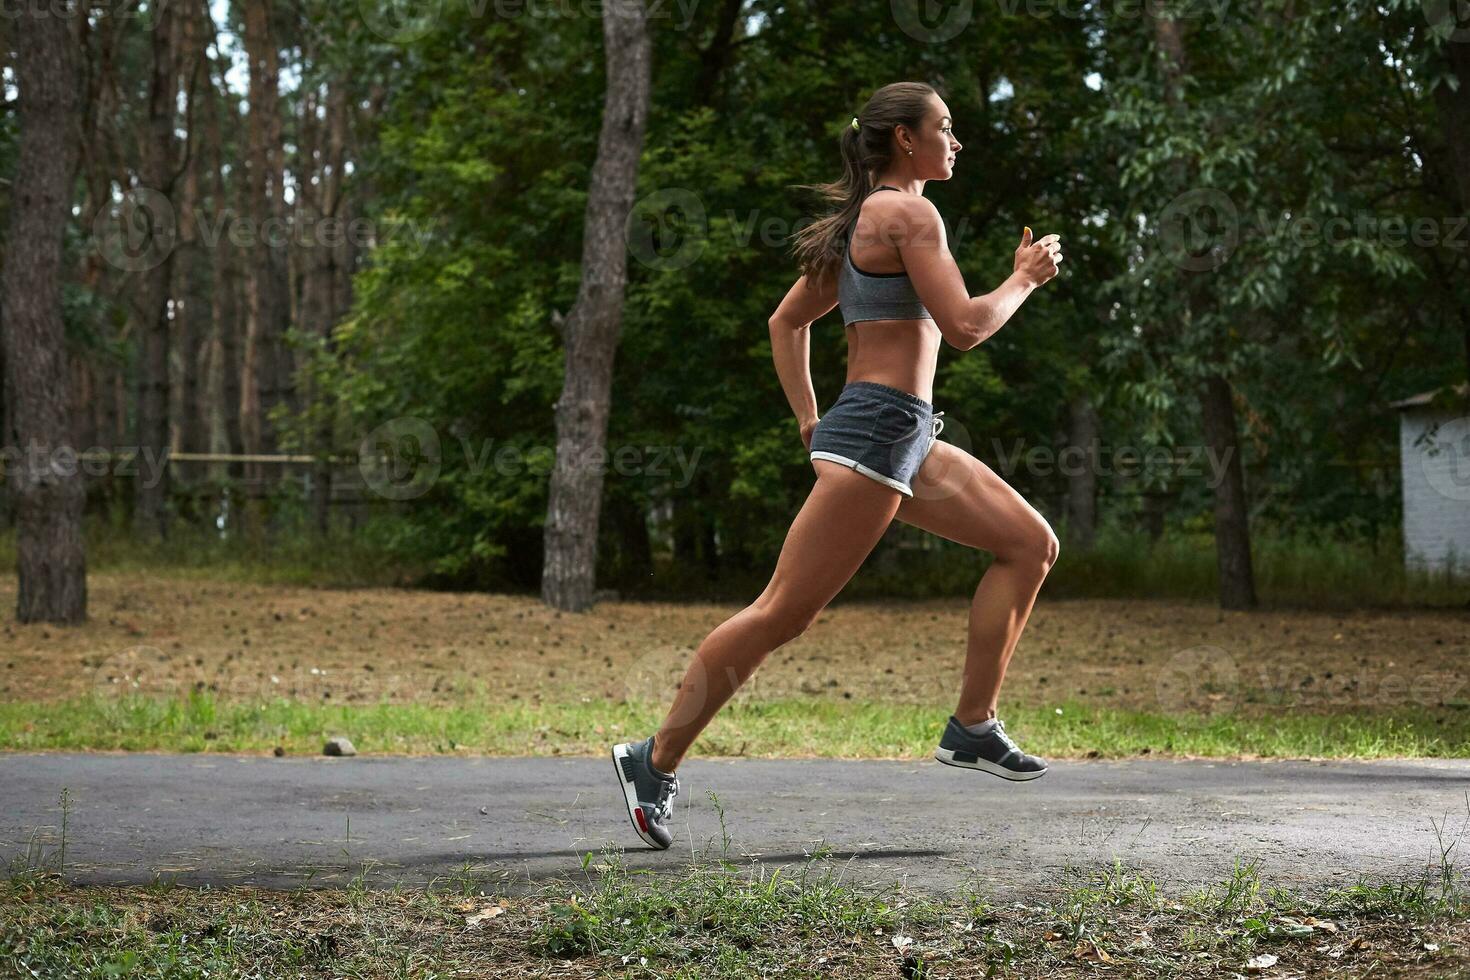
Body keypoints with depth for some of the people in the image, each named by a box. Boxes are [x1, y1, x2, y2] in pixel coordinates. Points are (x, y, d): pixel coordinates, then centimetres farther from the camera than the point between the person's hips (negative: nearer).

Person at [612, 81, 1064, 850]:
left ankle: (973, 727, 8)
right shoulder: (908, 213, -9)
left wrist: (808, 421, 20)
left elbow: (786, 322, 24)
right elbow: (965, 327, -15)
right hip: (877, 432, -11)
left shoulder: (863, 222, 20)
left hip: (908, 439, 11)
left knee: (1031, 543, 9)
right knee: (783, 613, -9)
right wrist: (1025, 277, 1)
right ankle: (655, 763, -3)